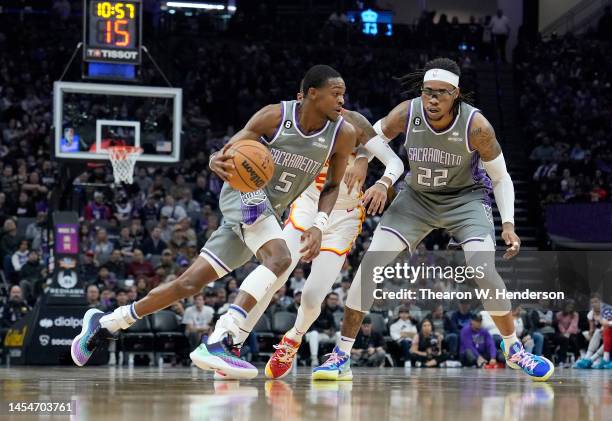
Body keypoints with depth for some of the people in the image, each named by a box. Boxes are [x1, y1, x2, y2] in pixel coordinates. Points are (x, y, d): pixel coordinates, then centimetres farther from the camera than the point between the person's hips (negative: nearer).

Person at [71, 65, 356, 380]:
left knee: (190, 283, 4)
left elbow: (332, 185, 6)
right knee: (279, 258, -33)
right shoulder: (274, 116, -17)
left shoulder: (343, 134, -8)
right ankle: (218, 342, -39)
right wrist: (218, 162, -35)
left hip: (268, 216, 5)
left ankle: (105, 323, 18)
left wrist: (318, 226, -10)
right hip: (246, 190, -5)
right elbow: (226, 154, -11)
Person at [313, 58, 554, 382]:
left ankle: (514, 350, 2)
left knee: (482, 268, -23)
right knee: (371, 261, -12)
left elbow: (501, 177, -12)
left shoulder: (475, 125, -26)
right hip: (417, 197, 2)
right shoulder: (406, 114, -21)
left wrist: (507, 224, -22)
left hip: (466, 197, -2)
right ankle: (341, 356, -4)